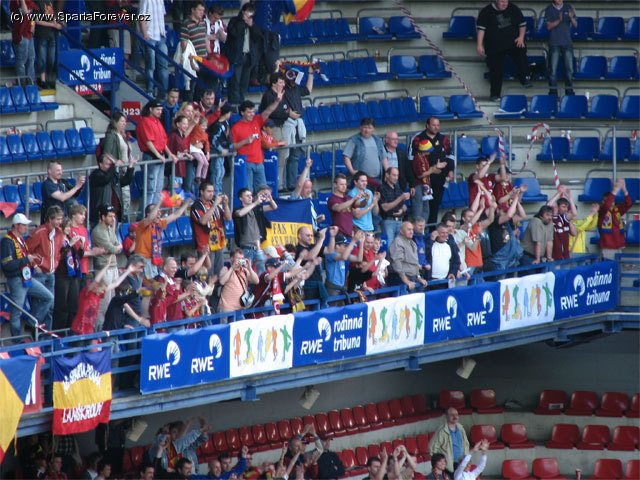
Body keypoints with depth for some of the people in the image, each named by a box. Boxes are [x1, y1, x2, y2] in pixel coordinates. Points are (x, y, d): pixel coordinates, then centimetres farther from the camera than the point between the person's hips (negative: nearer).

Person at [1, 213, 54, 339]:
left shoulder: (21, 239, 14)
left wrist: (32, 260, 7)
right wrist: (26, 260, -19)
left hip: (27, 277, 9)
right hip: (16, 280, -9)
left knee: (49, 297, 6)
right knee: (16, 312, 0)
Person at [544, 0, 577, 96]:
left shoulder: (568, 8, 6)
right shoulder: (549, 9, 1)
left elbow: (575, 25, 4)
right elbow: (548, 26, -6)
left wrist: (571, 18, -17)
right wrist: (558, 20, -22)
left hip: (567, 42, 2)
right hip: (554, 43, -2)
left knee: (569, 68, 2)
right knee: (553, 68, -4)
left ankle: (569, 90, 12)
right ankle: (553, 90, 2)